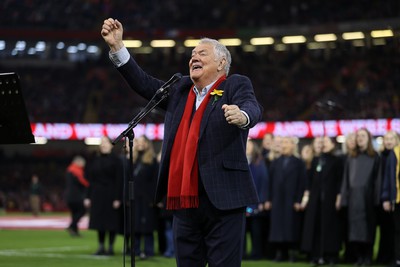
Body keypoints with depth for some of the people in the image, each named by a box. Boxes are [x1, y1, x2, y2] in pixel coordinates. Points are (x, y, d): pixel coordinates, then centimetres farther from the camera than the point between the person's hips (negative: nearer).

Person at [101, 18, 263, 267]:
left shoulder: (237, 86, 1)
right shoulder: (181, 90, 19)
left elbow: (253, 109, -17)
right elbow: (144, 84, 16)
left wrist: (242, 116, -42)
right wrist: (117, 46, 8)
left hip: (223, 199, -6)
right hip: (185, 201, 6)